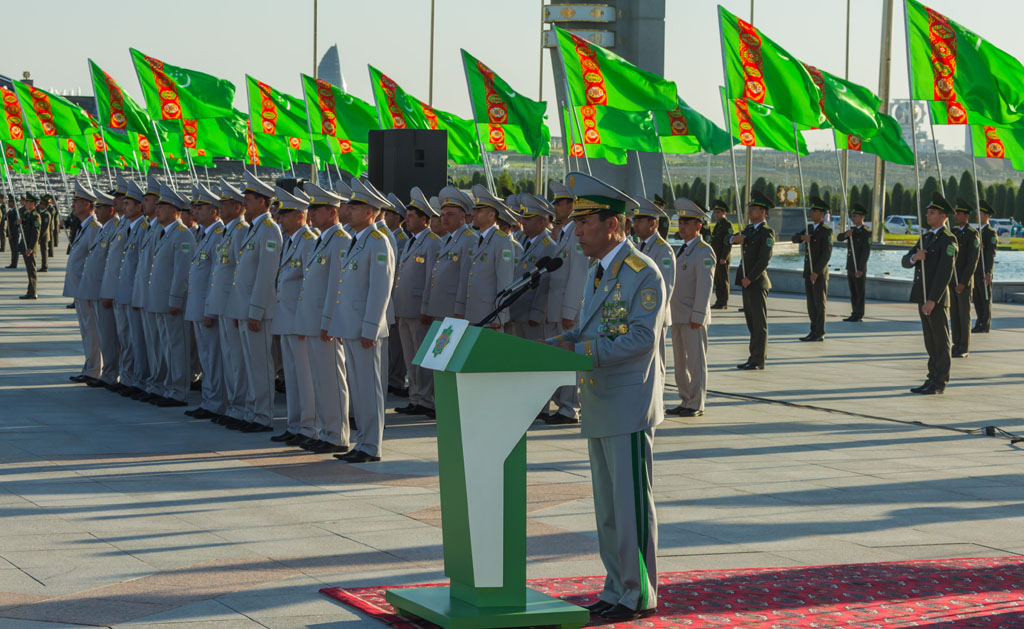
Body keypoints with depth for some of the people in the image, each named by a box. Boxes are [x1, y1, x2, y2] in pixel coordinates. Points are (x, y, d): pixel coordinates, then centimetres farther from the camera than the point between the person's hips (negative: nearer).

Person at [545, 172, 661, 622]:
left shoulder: (644, 274, -13)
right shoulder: (597, 274, 16)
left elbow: (642, 339, -20)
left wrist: (579, 350, -21)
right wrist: (554, 345, 2)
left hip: (629, 406, -9)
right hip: (598, 407, 9)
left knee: (632, 505, -4)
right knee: (607, 506, 13)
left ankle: (639, 596, 3)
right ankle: (617, 589, 21)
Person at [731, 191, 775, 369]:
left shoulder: (767, 232, -11)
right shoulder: (749, 229, 16)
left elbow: (764, 259, -18)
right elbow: (728, 240, 15)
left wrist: (750, 278, -17)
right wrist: (735, 239, -8)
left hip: (757, 282, -9)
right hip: (747, 282, 9)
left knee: (759, 322, -5)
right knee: (751, 321, 12)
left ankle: (758, 360, -3)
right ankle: (754, 357, 17)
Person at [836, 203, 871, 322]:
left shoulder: (866, 232, -10)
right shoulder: (852, 230, 14)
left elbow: (866, 251, -16)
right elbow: (839, 238, 5)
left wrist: (860, 269, -22)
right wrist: (846, 234, -18)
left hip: (859, 267, -8)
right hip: (850, 267, 8)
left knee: (860, 292, -3)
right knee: (853, 292, 10)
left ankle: (859, 315, -1)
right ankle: (854, 314, 15)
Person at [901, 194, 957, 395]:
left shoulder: (948, 240, -11)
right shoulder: (926, 237, 16)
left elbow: (945, 272, -18)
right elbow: (905, 262, 13)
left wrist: (932, 300, -23)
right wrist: (914, 257, -11)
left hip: (937, 297, -8)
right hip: (923, 296, 8)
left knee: (941, 341, -3)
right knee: (930, 341, 11)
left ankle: (939, 384, 0)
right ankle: (932, 380, 15)